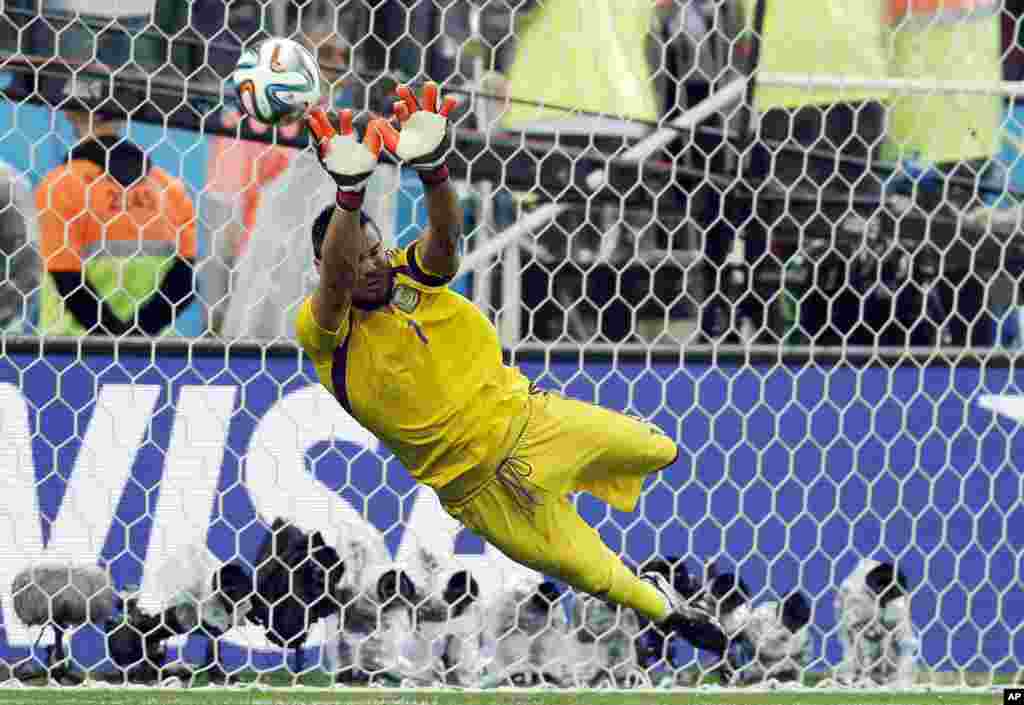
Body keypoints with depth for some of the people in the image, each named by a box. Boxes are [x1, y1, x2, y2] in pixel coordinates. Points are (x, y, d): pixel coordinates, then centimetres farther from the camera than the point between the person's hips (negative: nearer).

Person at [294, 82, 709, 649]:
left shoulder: (412, 276, -9)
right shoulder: (324, 331, -20)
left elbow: (445, 236, -32)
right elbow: (336, 276, -43)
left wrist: (432, 168, -54)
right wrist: (350, 190, -61)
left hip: (520, 413, 4)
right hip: (477, 488, -4)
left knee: (660, 452, 20)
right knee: (587, 569, 6)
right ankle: (658, 606, 40)